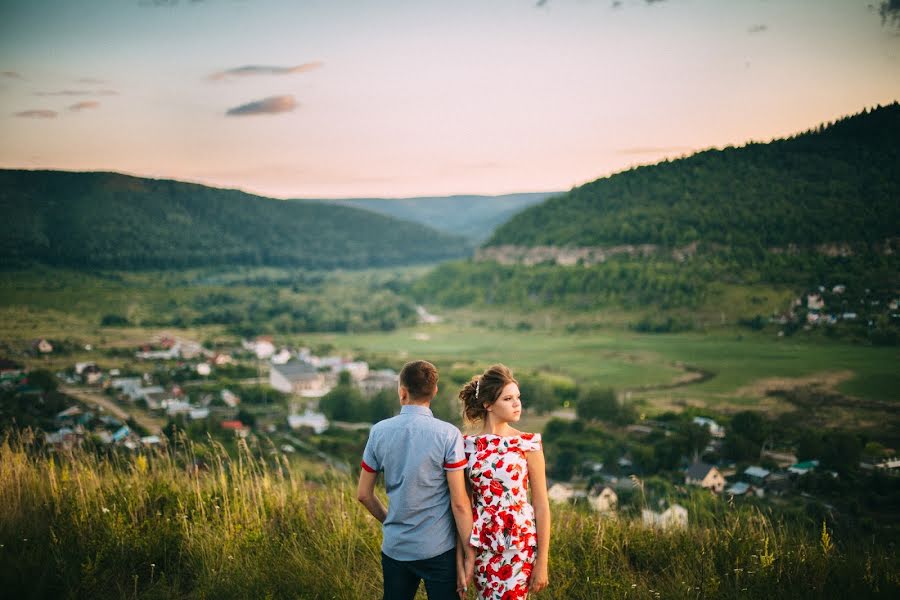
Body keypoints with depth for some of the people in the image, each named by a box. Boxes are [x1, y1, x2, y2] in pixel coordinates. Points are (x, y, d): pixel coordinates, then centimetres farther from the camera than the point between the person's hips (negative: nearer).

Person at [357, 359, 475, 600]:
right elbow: (459, 502, -13)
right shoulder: (448, 435, -12)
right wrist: (469, 552, -4)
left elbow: (363, 494, 6)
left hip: (395, 547, 3)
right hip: (439, 549, -3)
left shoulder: (379, 431, -2)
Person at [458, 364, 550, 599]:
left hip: (520, 544, -2)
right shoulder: (468, 445, 1)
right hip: (482, 545, 3)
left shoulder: (528, 443, -5)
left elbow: (541, 504, -4)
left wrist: (542, 562, -6)